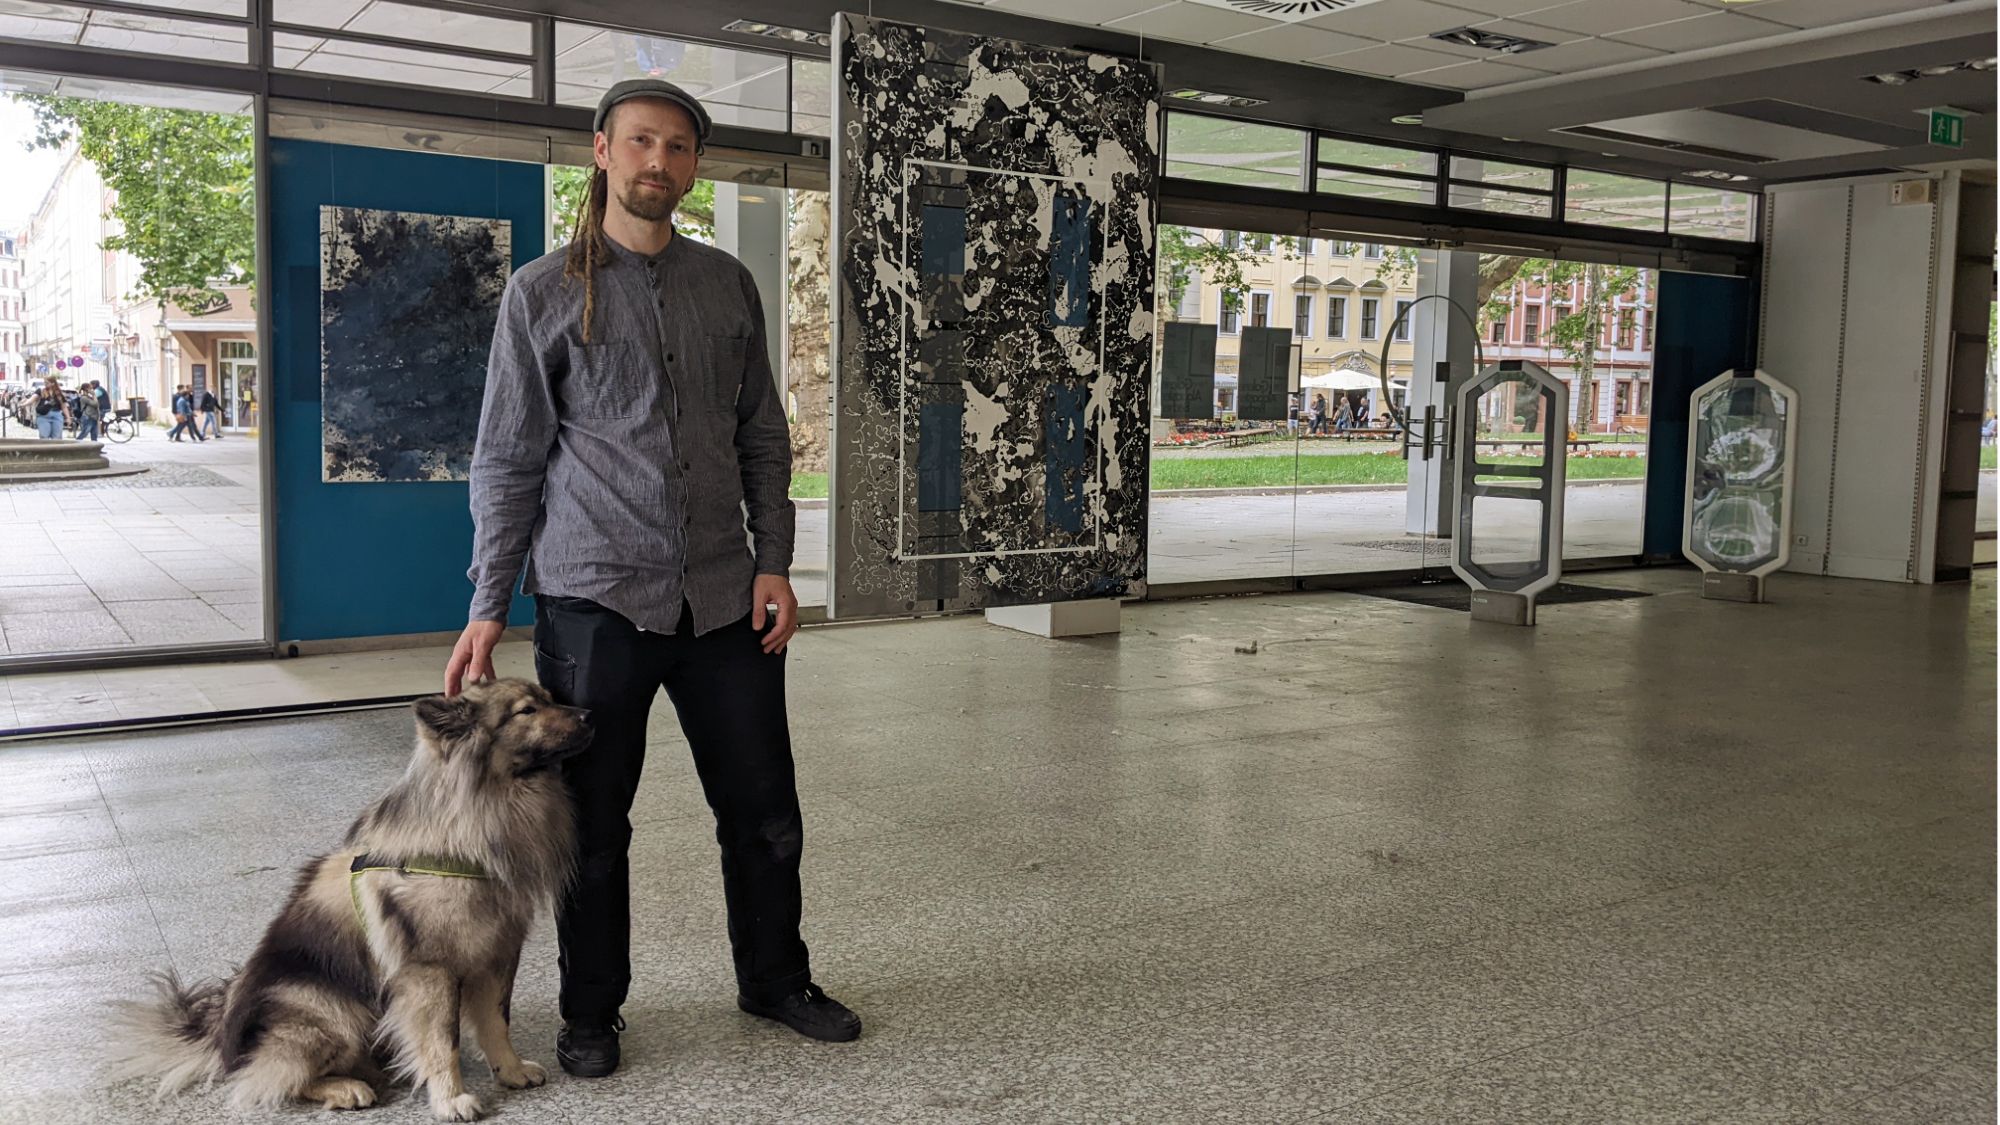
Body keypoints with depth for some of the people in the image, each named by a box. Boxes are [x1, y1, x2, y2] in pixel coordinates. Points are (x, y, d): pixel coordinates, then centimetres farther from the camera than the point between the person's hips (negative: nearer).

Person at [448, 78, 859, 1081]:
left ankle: (775, 981, 30)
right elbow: (507, 460, 1)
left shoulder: (729, 285, 10)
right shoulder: (544, 292, 2)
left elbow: (763, 437, 13)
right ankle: (590, 1014, 26)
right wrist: (487, 607, -4)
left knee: (764, 812, 9)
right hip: (593, 597, -3)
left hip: (724, 596, 3)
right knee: (592, 824, 7)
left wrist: (774, 562, 2)